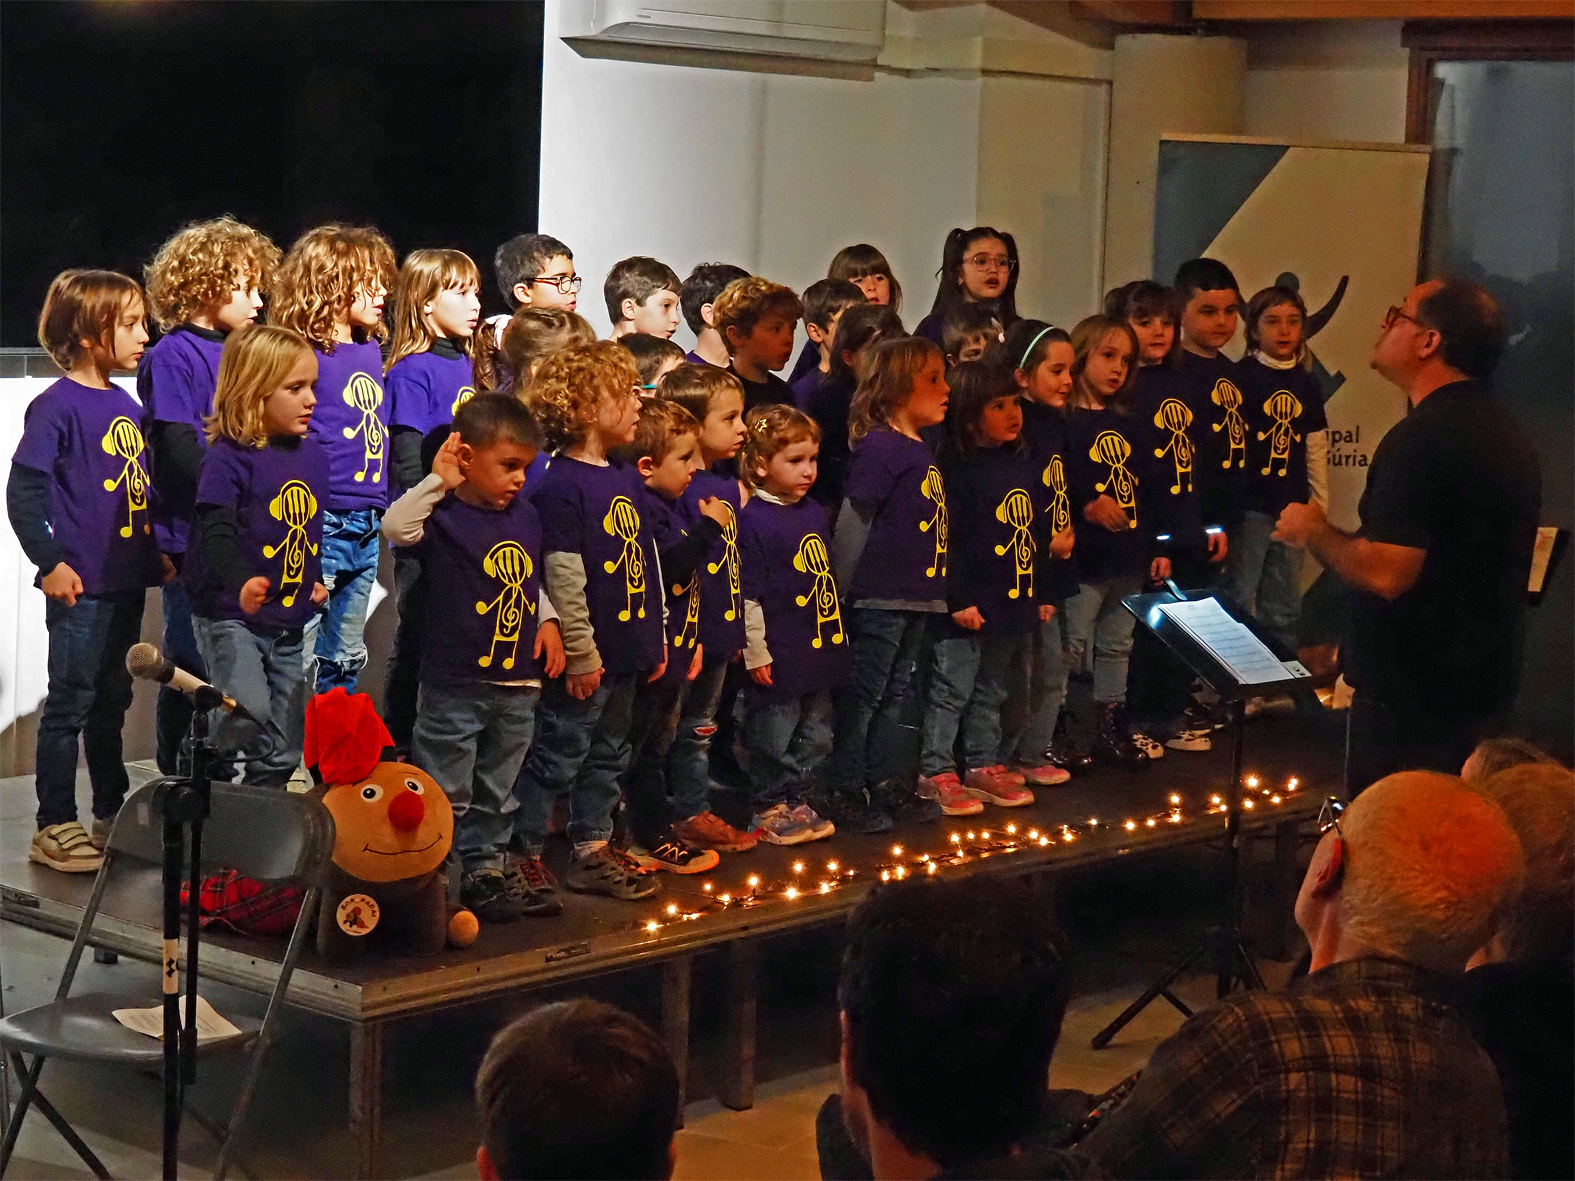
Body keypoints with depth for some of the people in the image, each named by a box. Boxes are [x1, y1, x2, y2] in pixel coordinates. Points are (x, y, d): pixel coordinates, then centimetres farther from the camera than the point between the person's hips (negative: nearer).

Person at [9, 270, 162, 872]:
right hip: (82, 587, -8)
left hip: (127, 581, 8)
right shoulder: (58, 406, -13)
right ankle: (54, 828, 8)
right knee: (70, 703, 0)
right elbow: (24, 490, -17)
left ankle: (113, 815, 28)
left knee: (111, 700, 17)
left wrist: (157, 552, 16)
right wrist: (50, 563, -20)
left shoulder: (125, 404, 10)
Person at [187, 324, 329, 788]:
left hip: (291, 622, 6)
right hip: (230, 616, -6)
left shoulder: (315, 454, 6)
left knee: (284, 750, 9)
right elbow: (217, 533, -26)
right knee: (247, 712, -26)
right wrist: (241, 582, -42)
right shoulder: (228, 458, -14)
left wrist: (321, 578, 10)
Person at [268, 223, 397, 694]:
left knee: (346, 657, 17)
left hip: (366, 529, 8)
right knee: (298, 659, -3)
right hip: (318, 522, -8)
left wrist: (383, 512, 17)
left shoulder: (372, 352, 12)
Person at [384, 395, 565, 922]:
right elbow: (395, 527, -32)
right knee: (445, 795, 0)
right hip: (455, 685, -6)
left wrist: (546, 621, 9)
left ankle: (487, 869, 30)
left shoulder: (526, 517, 10)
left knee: (496, 794, 18)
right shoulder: (444, 515, -11)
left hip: (517, 685, 7)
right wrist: (437, 482, -27)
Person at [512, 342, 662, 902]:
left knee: (607, 755, 16)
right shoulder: (563, 484, -17)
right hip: (585, 659, -9)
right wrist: (581, 654, -18)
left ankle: (592, 850, 27)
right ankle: (522, 852, 11)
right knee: (557, 755, 0)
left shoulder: (628, 479, 9)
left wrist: (656, 637, 16)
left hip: (625, 652, 9)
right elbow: (564, 579, -19)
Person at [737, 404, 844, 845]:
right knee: (773, 737, 2)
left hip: (821, 647, 8)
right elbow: (748, 594, -15)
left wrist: (839, 633, 21)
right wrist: (756, 652, -15)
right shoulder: (753, 520, -14)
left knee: (815, 734, 15)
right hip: (779, 657, -8)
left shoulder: (814, 514, 9)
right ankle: (768, 809, 14)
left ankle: (797, 801, 27)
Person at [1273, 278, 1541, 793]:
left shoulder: (1423, 436, -22)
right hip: (1480, 680, 10)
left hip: (1413, 690, -10)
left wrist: (1313, 531, -11)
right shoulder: (1505, 431, 11)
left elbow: (1385, 573, -29)